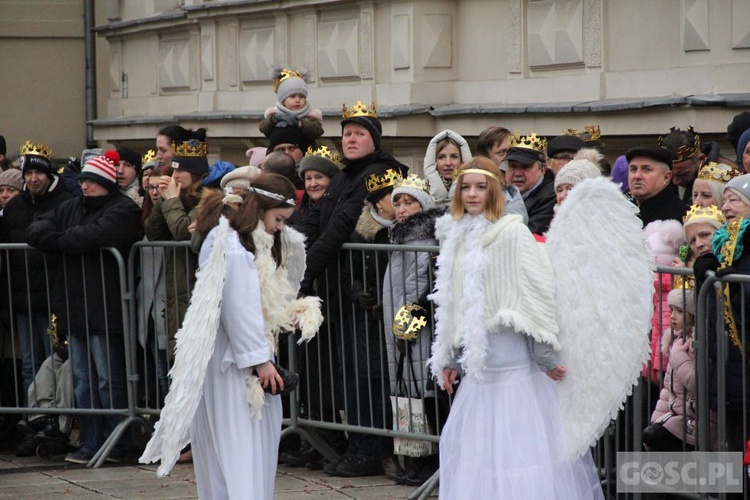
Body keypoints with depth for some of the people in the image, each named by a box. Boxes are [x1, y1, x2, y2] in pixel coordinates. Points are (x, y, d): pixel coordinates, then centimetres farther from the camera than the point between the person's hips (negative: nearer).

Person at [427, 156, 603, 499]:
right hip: (477, 361, 7)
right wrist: (449, 357, 20)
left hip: (513, 357, -7)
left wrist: (546, 354, -13)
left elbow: (539, 290, -11)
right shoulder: (456, 237, 12)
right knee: (472, 442, 9)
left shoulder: (511, 232, -9)